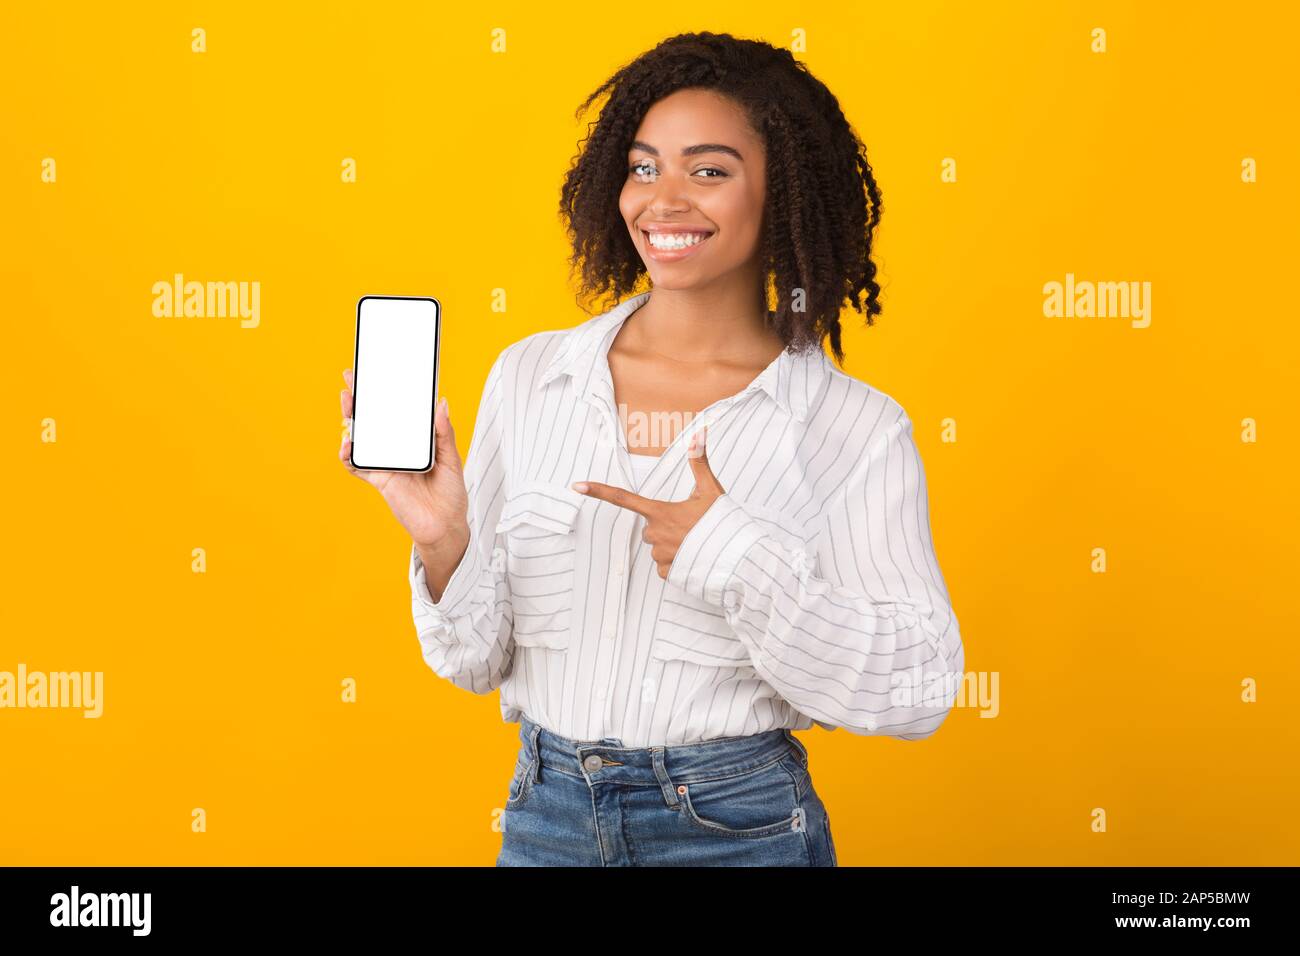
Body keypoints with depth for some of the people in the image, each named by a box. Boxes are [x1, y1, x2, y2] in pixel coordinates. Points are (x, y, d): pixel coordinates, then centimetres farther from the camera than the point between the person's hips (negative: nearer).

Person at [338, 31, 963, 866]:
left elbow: (919, 690, -13)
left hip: (738, 828, -2)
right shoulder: (529, 377, -2)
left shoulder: (855, 428, -9)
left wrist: (740, 562, -22)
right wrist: (442, 544, -17)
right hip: (545, 819, 3)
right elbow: (479, 657, 2)